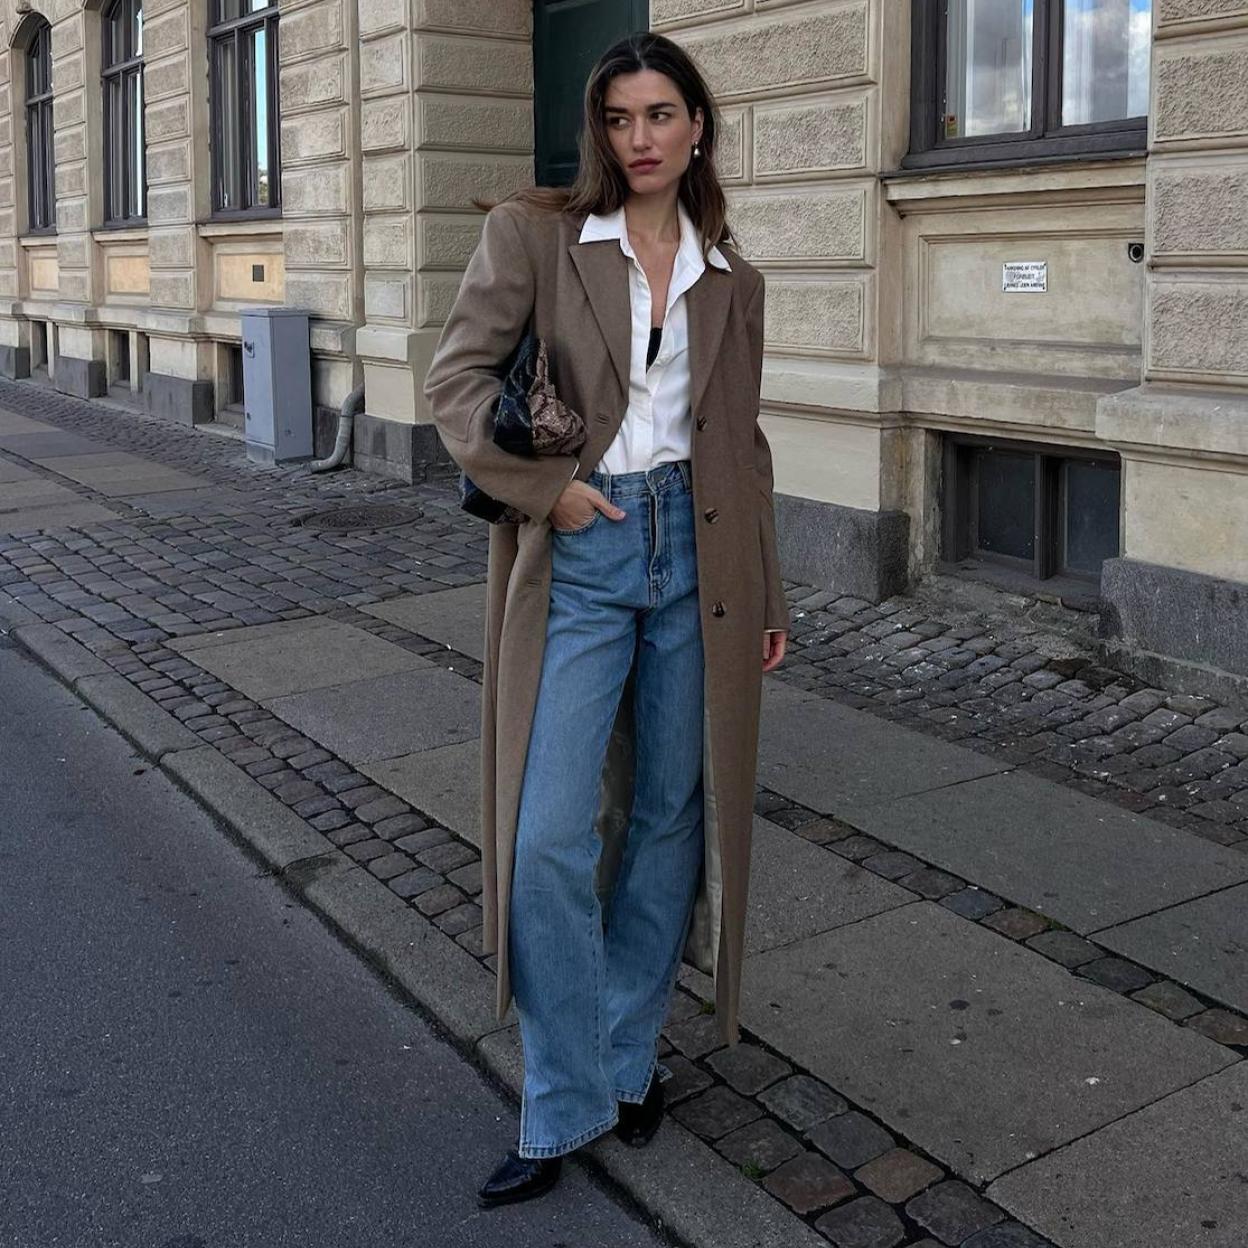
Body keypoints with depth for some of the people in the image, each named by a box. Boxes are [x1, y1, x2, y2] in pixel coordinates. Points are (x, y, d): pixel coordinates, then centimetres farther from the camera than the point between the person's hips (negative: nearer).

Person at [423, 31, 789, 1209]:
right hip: (577, 561, -3)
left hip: (696, 557, 3)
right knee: (549, 842, -6)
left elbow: (741, 443, 14)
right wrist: (546, 487, -13)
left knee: (669, 819, 10)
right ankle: (562, 1108, 10)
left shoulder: (731, 279, 10)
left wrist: (767, 598, 15)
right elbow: (455, 379, -5)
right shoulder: (532, 234, 0)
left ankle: (630, 1055, 29)